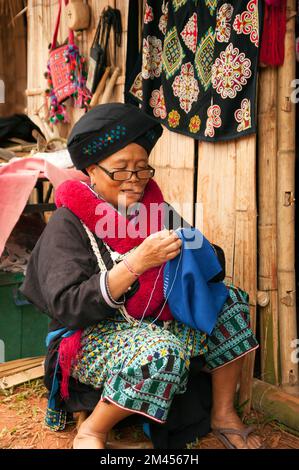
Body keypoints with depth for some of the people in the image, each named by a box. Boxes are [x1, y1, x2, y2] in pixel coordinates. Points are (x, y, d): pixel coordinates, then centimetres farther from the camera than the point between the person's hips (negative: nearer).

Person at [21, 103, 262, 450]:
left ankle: (223, 414, 4)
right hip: (94, 335, -7)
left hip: (159, 322, 7)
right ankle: (91, 433, -11)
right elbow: (66, 308, -22)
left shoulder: (150, 205, 5)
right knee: (162, 352, -35)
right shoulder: (68, 224, -13)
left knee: (230, 301, -3)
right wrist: (137, 262, -29)